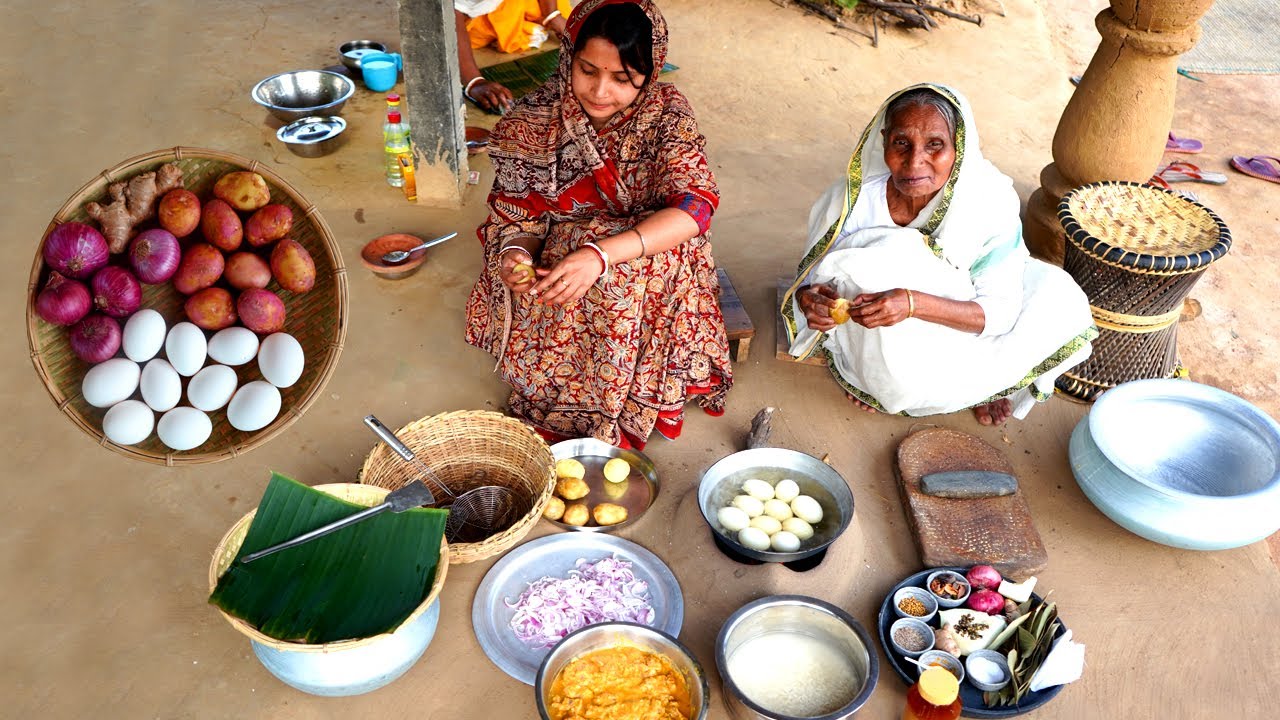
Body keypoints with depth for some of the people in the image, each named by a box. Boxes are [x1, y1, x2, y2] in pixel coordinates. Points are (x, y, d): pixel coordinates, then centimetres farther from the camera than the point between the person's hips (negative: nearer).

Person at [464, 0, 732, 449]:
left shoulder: (665, 113, -15)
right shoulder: (532, 121, -13)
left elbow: (696, 203, -27)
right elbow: (517, 216, -4)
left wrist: (601, 253, -42)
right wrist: (515, 253, -31)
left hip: (648, 263, 0)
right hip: (554, 256, 0)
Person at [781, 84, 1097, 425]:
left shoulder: (990, 201, -21)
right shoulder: (852, 201, -22)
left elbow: (1000, 310, -20)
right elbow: (810, 281, -11)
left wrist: (914, 304, -38)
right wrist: (811, 299, -37)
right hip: (874, 349, -2)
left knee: (1057, 296, -13)